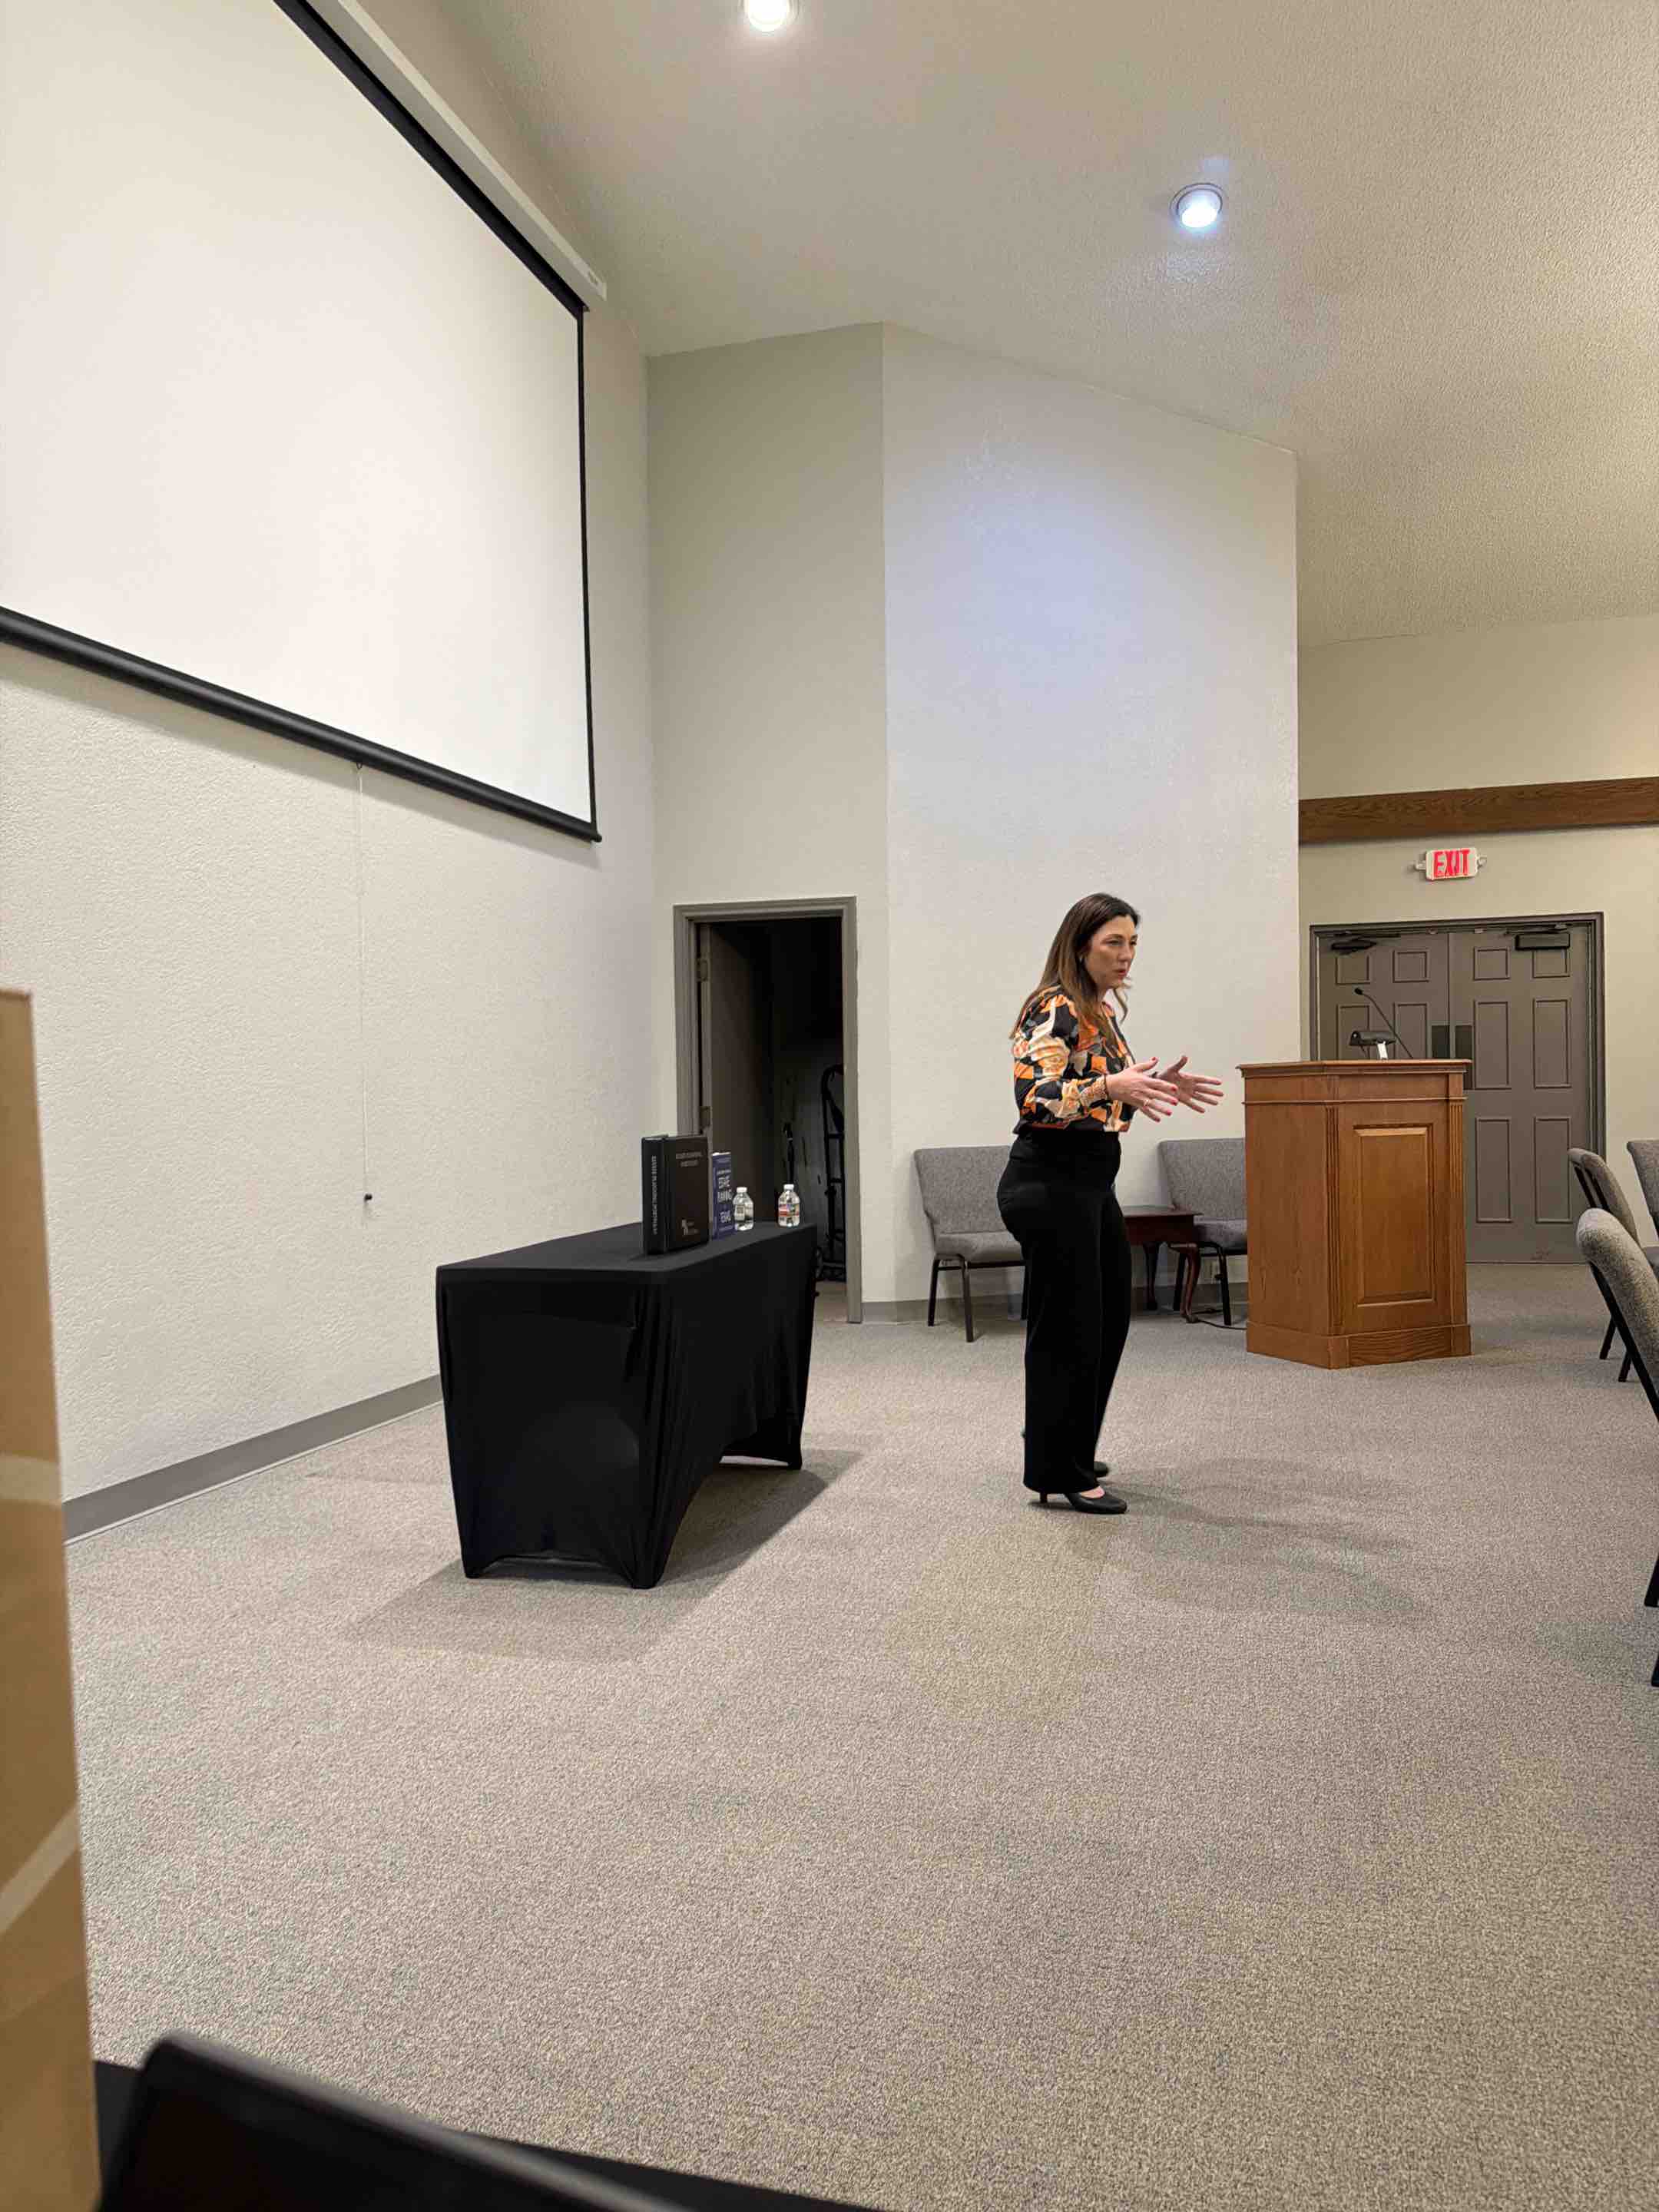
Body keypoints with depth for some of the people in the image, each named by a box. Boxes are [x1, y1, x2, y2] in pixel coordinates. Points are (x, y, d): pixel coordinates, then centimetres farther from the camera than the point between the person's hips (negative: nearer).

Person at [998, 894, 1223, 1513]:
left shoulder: (1103, 1010, 14)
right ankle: (1060, 1473, 13)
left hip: (1090, 1183, 10)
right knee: (1067, 1328, -1)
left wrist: (1156, 1086, 9)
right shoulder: (1055, 1010, -15)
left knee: (1108, 1318, 18)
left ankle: (1063, 1448, 34)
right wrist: (1113, 1085, -36)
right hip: (1050, 1184, -10)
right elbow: (1034, 1097, -26)